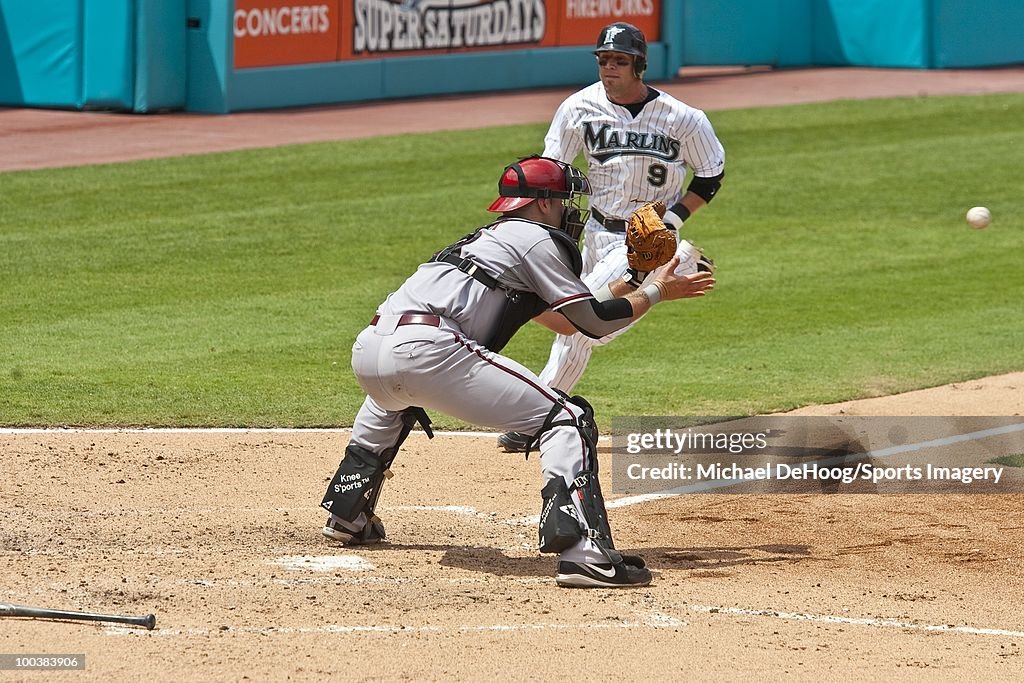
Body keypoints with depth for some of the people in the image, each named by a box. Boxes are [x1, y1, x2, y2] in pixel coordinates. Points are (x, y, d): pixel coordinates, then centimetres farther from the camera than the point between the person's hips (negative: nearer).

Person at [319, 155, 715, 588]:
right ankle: (584, 553, -26)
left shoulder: (490, 238, 34)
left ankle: (347, 515, 49)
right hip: (426, 350, -9)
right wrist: (656, 292, 19)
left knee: (392, 399, 47)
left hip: (367, 351, 9)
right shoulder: (536, 239, 9)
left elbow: (569, 318, 38)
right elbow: (594, 322, 8)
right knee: (567, 418, -8)